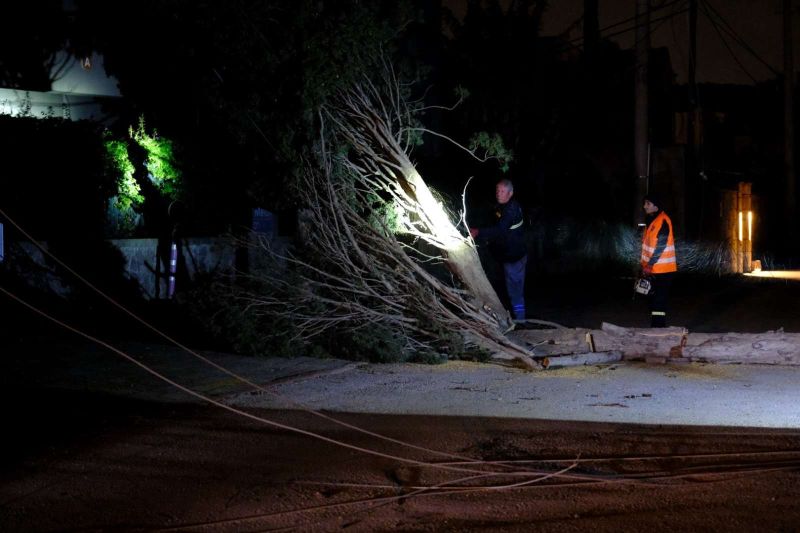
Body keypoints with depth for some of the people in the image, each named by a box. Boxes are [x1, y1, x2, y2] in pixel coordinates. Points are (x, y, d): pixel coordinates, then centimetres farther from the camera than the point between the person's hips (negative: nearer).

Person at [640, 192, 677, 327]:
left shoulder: (663, 221, -15)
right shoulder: (651, 221, 14)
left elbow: (661, 246, -20)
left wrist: (649, 265, -19)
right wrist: (645, 265, 14)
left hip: (662, 270, -10)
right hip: (652, 270, 10)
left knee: (659, 301, -10)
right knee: (654, 298, 14)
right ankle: (655, 327, 21)